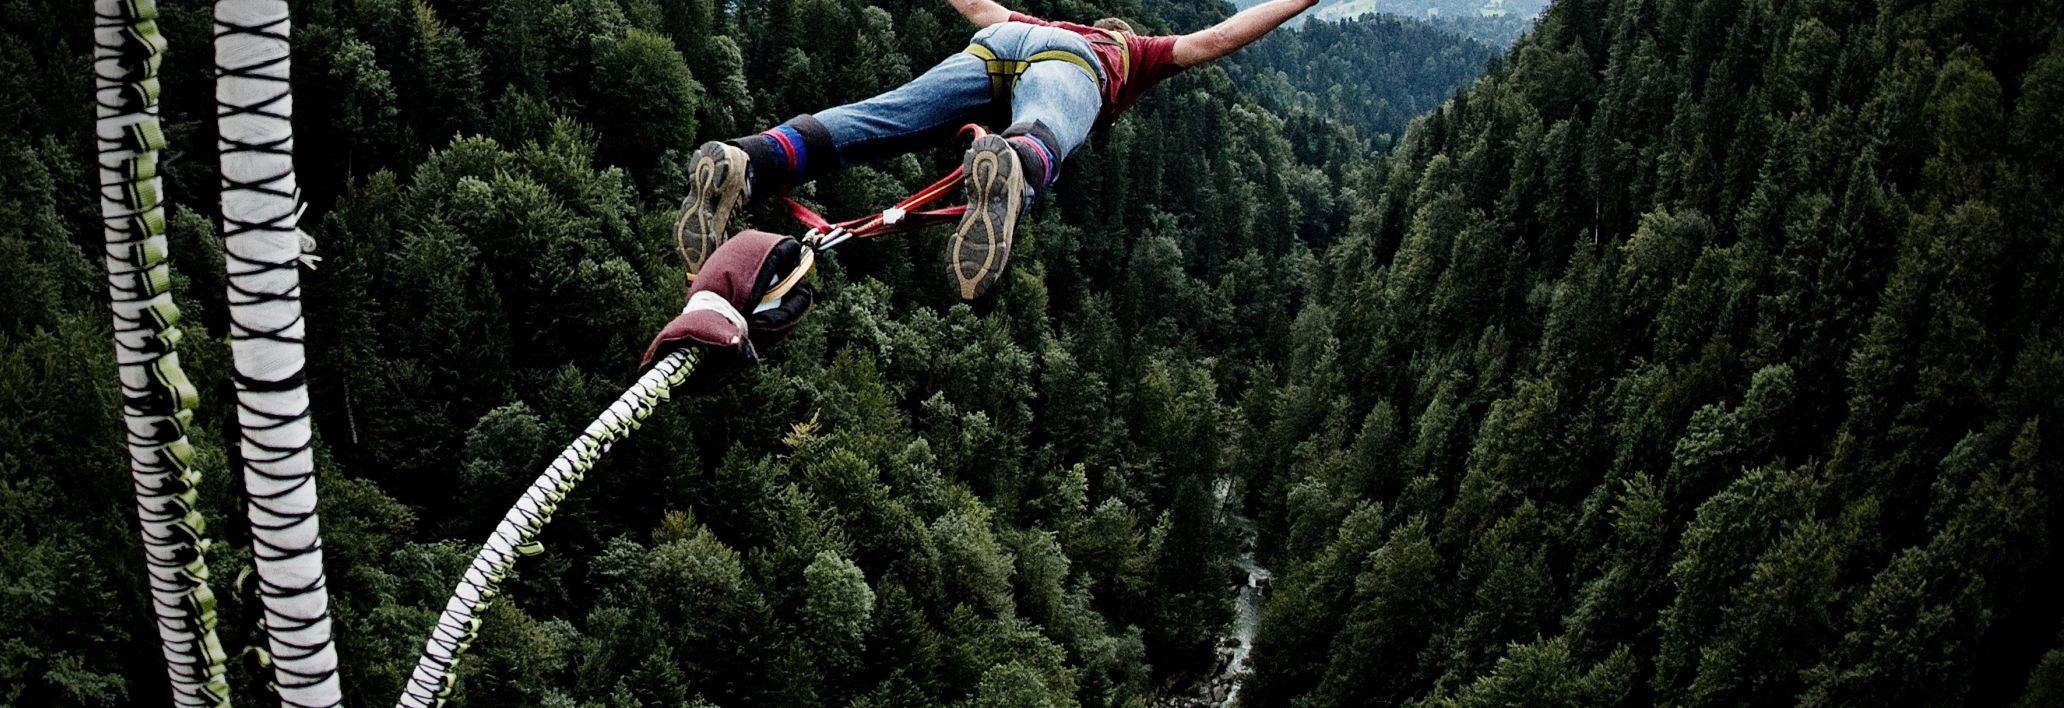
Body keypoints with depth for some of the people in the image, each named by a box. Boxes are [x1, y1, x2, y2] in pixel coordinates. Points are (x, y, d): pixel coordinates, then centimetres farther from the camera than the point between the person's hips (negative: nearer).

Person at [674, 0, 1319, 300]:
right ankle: (1008, 170, -72)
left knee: (875, 119, -19)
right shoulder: (1138, 52, 40)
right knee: (1040, 140, -36)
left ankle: (744, 163, -41)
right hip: (1066, 64, -3)